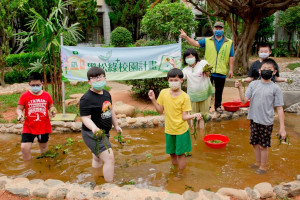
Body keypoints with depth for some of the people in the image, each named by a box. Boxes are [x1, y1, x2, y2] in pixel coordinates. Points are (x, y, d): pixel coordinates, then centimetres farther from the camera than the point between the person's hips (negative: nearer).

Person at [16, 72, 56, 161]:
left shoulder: (46, 95, -3)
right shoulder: (24, 96, -7)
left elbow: (51, 107, 8)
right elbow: (19, 108, -3)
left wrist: (52, 111, -14)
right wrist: (20, 115, -25)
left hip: (44, 127, 2)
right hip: (29, 127, -1)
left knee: (44, 147, 18)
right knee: (24, 147, -13)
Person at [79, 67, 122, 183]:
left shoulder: (106, 94, 6)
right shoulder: (86, 99, -20)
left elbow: (111, 110, 18)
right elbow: (85, 118, -24)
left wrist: (116, 125, 23)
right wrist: (93, 128, -43)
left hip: (103, 133, 9)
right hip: (92, 134, -9)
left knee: (97, 159, 23)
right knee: (109, 159, -14)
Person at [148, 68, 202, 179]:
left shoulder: (184, 97, -15)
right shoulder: (163, 93, -6)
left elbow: (184, 116, -15)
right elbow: (160, 111, 1)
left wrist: (194, 115, -33)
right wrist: (153, 100, -9)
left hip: (181, 130, -3)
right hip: (169, 130, 3)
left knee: (180, 154, 9)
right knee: (172, 153, 18)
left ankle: (180, 175, 31)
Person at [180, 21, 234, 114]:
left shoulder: (229, 42, 9)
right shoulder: (207, 40, 7)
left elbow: (231, 57, 8)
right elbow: (196, 43, -2)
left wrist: (231, 70, 3)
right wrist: (186, 37, -16)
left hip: (221, 72, 1)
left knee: (219, 90, 11)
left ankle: (218, 106, 27)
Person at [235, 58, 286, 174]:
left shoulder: (275, 88, -7)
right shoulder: (253, 84, 1)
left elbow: (279, 109, -7)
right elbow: (244, 100, -6)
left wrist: (282, 128, -10)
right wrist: (239, 88, -21)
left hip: (266, 122, -3)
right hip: (254, 120, 3)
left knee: (263, 145, 7)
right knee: (255, 143, 17)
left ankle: (263, 166, 28)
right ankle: (258, 163, 40)